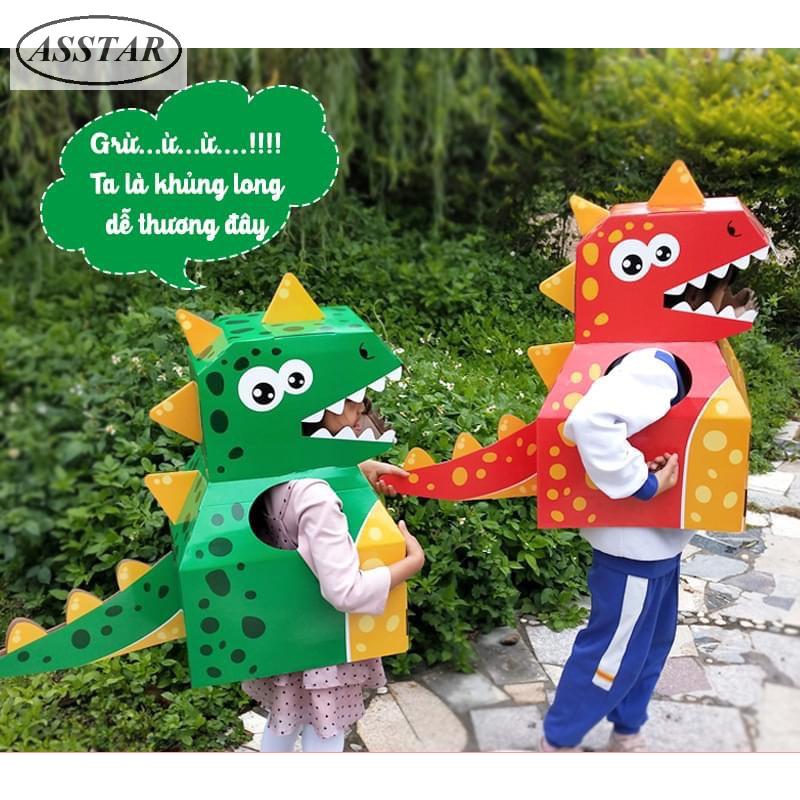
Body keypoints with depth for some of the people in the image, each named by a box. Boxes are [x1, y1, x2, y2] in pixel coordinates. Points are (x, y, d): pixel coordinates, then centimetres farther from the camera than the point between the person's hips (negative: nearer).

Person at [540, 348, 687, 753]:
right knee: (614, 652, 8)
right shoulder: (655, 367, -24)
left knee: (652, 644, 23)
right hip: (634, 545, -9)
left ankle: (626, 734, 44)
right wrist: (643, 484, -30)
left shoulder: (671, 366, 7)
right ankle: (558, 741, 29)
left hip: (659, 541, 10)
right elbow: (590, 419, -41)